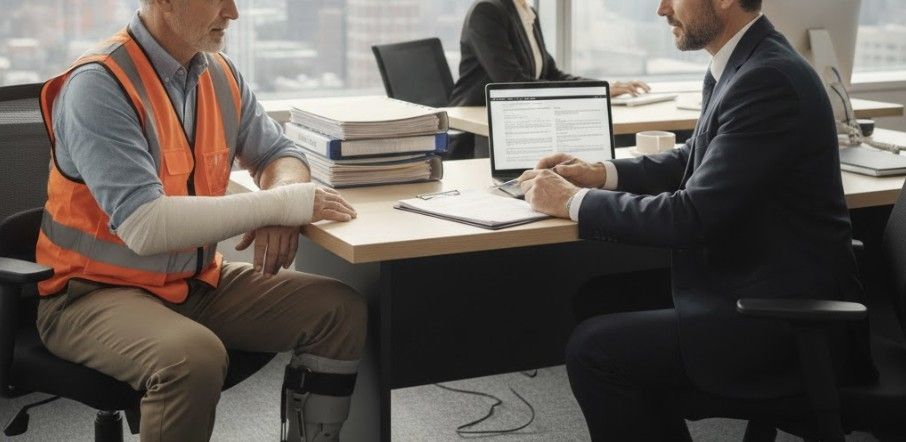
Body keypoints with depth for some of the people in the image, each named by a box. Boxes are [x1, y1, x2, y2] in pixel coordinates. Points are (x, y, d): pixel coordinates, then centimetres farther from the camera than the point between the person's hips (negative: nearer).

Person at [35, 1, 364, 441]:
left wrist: (282, 195, -11)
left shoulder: (220, 74, 1)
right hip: (97, 292, -7)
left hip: (197, 281, 7)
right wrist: (280, 204, -26)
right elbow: (145, 226, -29)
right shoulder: (98, 85, -20)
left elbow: (279, 154, 15)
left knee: (341, 311, -8)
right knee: (194, 356, -36)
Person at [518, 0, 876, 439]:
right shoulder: (744, 61, 6)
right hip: (766, 288, 9)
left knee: (593, 349, -11)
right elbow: (695, 160, 20)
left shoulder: (769, 80, -23)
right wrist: (602, 173, 6)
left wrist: (574, 201, -13)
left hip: (789, 323, -9)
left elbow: (693, 216, -24)